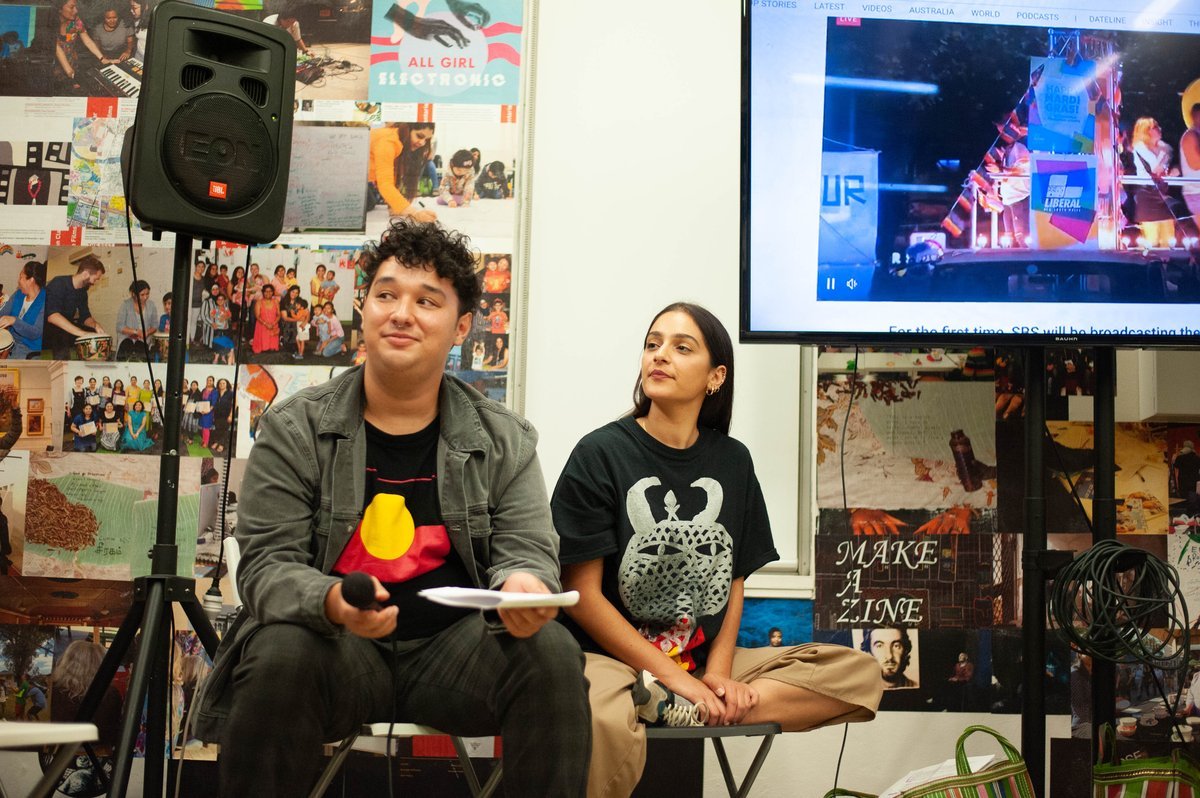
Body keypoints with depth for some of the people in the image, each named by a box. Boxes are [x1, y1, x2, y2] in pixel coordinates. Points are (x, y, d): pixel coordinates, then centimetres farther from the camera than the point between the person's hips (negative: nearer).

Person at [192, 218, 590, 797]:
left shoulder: (504, 441, 7)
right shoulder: (293, 430, 1)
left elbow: (525, 549, 2)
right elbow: (267, 563, -5)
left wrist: (524, 586, -25)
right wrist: (330, 601, -29)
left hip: (454, 651, 1)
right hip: (336, 645, -1)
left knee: (552, 654, -26)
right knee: (279, 655, -33)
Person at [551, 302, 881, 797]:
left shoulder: (732, 462, 9)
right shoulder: (600, 454, -4)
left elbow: (733, 582, 12)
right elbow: (584, 595, -7)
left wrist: (718, 672, -6)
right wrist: (676, 677, -12)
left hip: (703, 662, 7)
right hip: (612, 658, -6)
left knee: (859, 674, -10)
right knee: (604, 724, -42)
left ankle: (681, 713, -20)